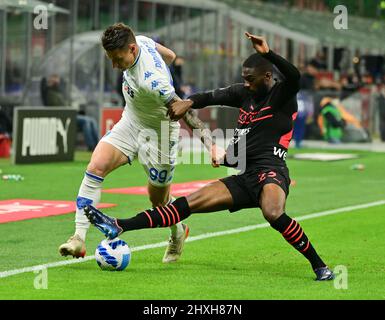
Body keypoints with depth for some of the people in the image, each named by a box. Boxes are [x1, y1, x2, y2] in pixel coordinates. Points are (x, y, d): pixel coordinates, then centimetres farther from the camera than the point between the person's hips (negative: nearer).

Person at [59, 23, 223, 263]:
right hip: (130, 123, 7)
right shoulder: (141, 41, -14)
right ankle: (79, 238, -16)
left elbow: (185, 112, -32)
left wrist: (211, 145, -35)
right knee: (96, 167, -15)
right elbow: (170, 56, 5)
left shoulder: (151, 80, -35)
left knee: (159, 201, 7)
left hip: (158, 134, -7)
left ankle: (178, 233, 43)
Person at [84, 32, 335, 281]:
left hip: (271, 171, -7)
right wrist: (189, 102, 3)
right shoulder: (244, 93, 18)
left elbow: (294, 77, -23)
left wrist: (267, 53, -33)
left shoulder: (281, 95, -2)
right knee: (189, 203, 0)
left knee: (273, 214, -39)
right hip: (245, 177, 7)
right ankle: (119, 227, -5)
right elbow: (212, 97, 24)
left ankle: (320, 266, -27)